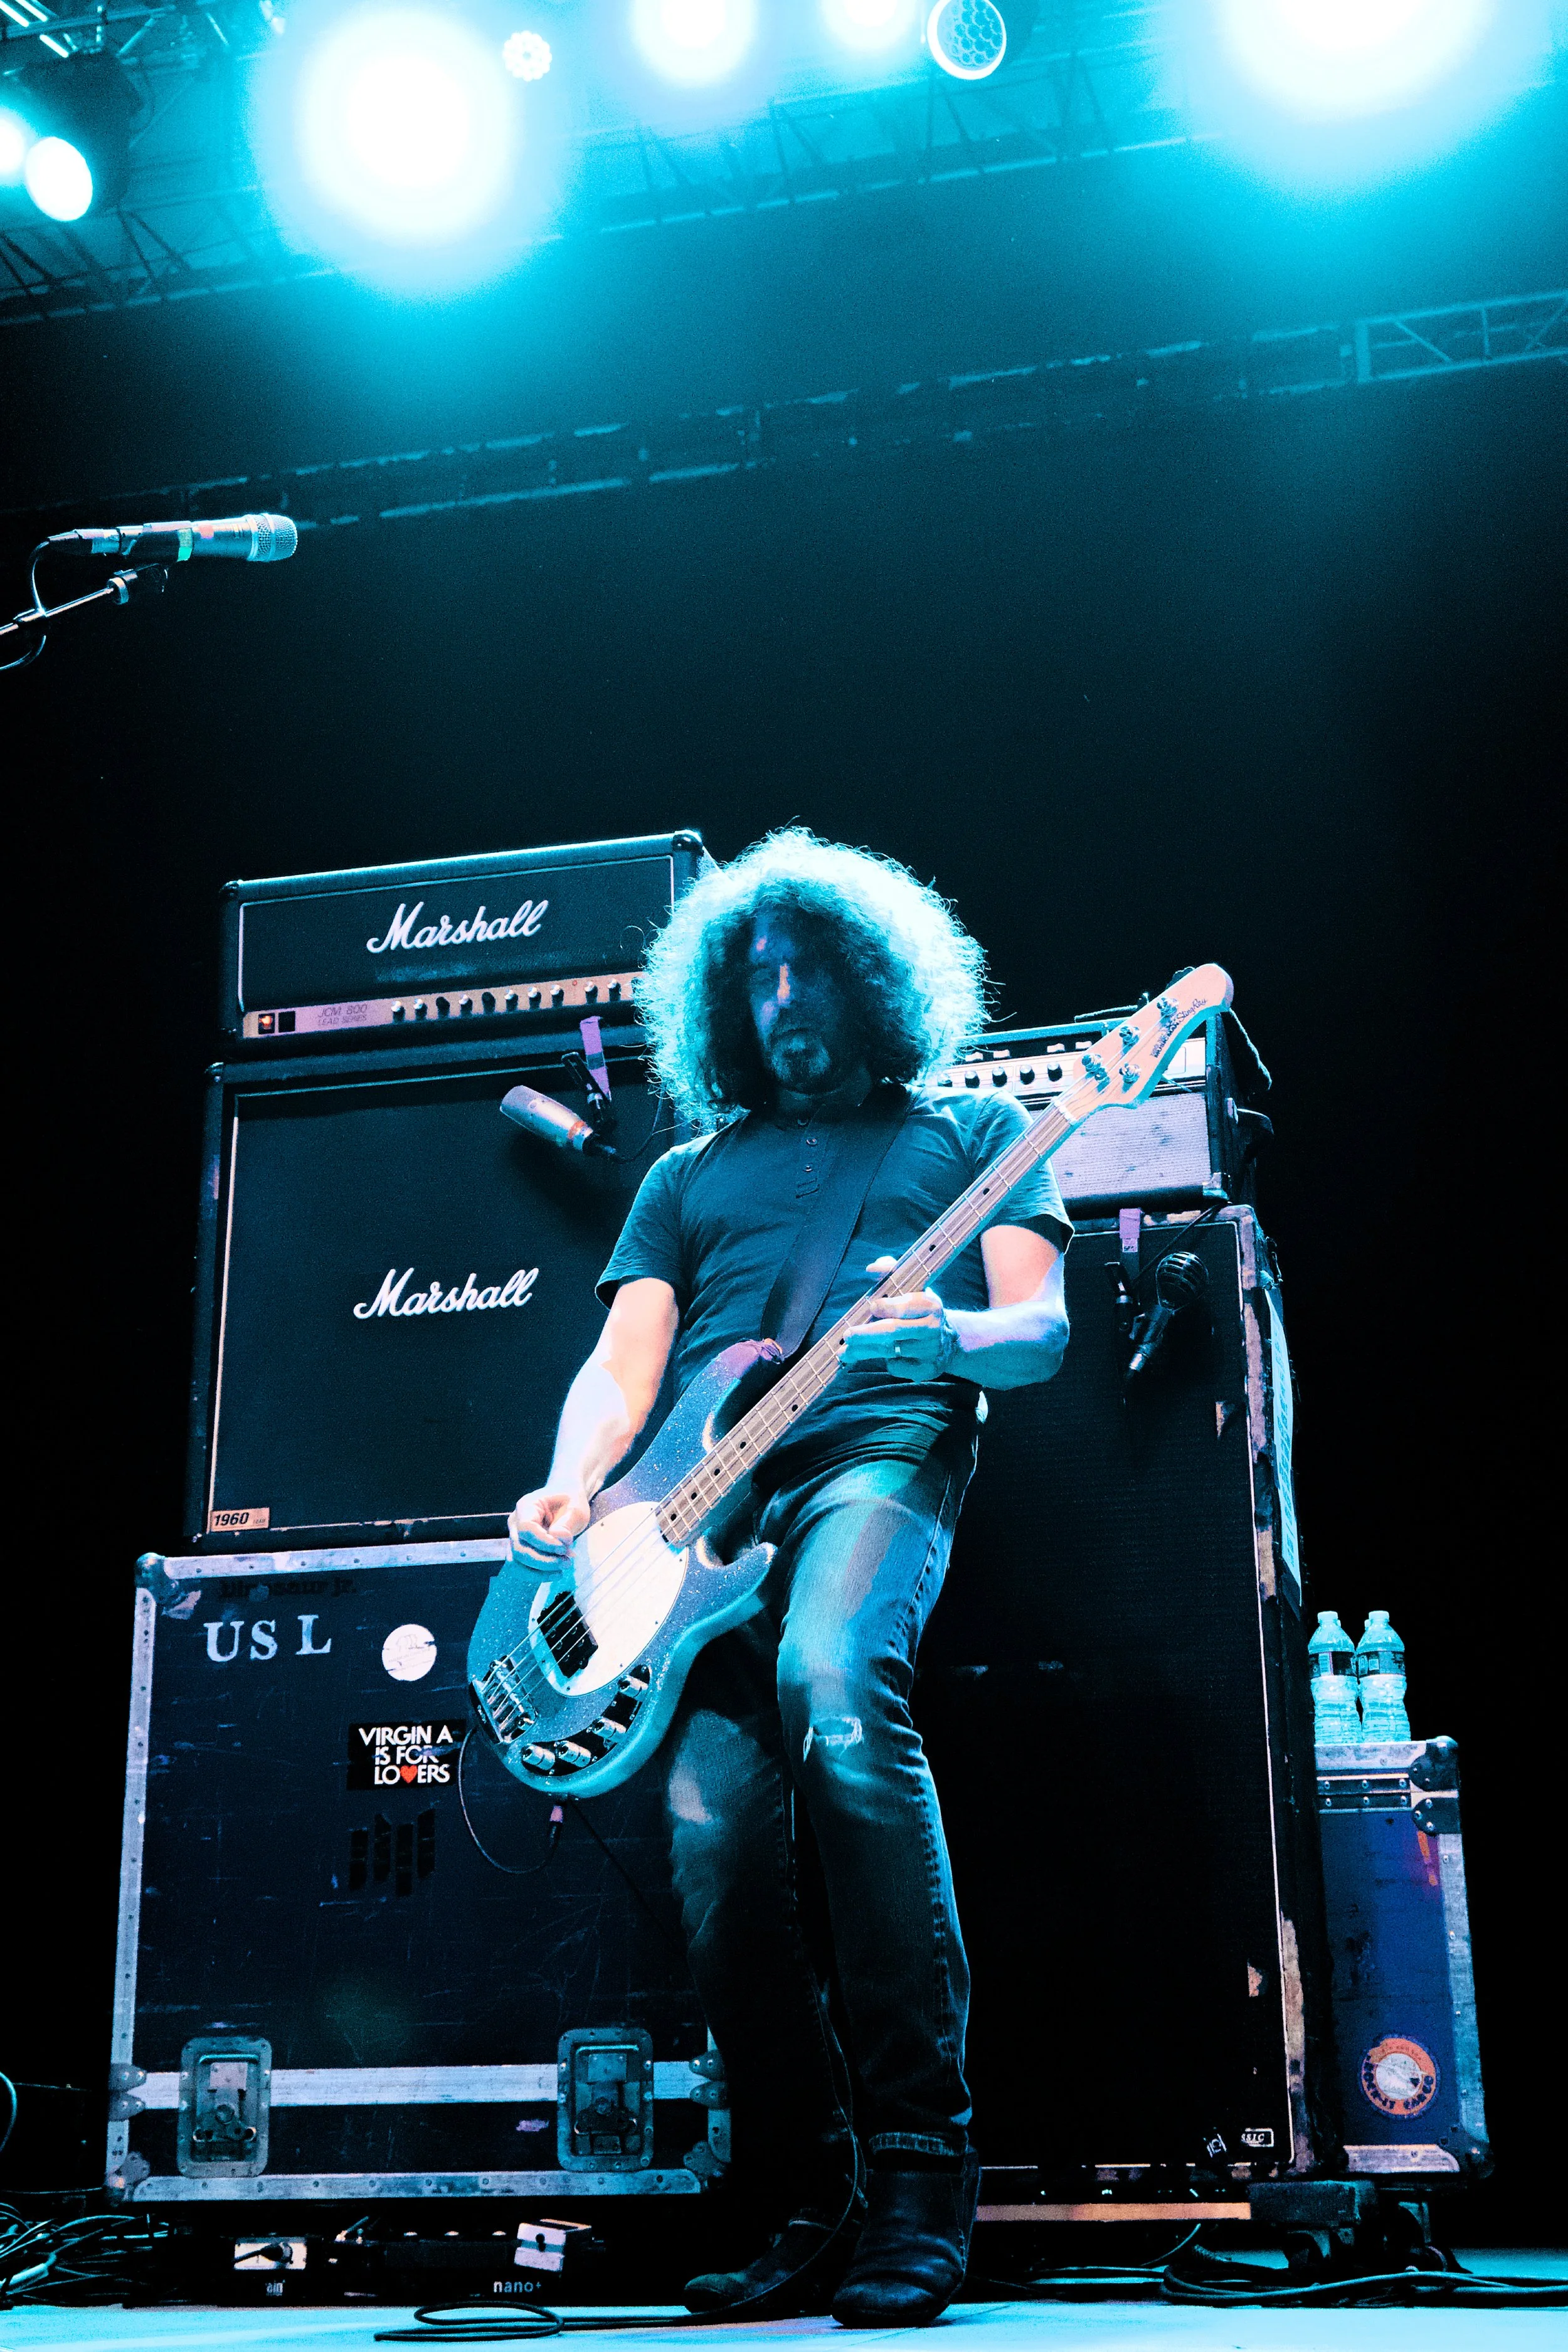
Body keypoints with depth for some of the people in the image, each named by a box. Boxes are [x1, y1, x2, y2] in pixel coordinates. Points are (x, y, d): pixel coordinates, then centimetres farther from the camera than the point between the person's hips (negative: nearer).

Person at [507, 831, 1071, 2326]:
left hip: (879, 1442, -4)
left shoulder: (969, 1131, 21)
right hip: (700, 1490, 4)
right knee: (714, 1817, -18)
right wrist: (571, 1483, -4)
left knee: (830, 1684, -35)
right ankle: (814, 2209, -6)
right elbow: (621, 1367, 18)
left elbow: (1041, 1329, 8)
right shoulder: (690, 1174, 29)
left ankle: (917, 2166, -30)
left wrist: (948, 1333, -16)